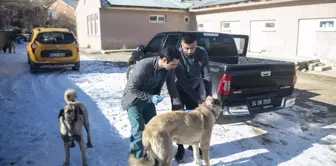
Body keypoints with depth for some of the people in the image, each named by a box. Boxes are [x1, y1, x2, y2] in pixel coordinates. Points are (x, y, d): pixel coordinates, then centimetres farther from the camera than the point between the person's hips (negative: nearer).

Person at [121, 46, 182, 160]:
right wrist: (150, 97, -31)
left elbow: (171, 87, -4)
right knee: (138, 129, -7)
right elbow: (132, 89, -26)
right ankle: (137, 158, 11)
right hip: (134, 100, -6)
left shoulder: (168, 68, -16)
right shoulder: (143, 66, -35)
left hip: (149, 99, 6)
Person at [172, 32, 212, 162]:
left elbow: (207, 74, -14)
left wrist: (208, 96, -22)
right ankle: (180, 148, 16)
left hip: (195, 88, 3)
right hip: (179, 90, -3)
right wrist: (198, 98, -29)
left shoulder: (202, 53, -17)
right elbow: (182, 81, -28)